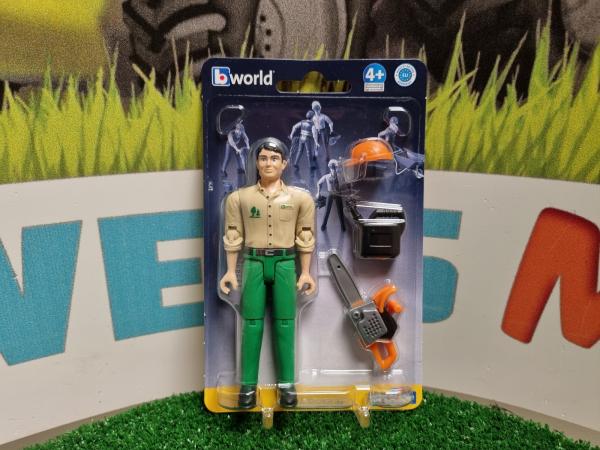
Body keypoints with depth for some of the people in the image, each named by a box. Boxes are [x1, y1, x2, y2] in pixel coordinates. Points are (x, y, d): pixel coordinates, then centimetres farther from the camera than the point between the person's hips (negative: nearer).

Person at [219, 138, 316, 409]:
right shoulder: (239, 197, 3)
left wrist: (305, 273, 2)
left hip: (285, 264, 0)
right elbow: (233, 237, 5)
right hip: (253, 263, 0)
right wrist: (230, 271, 2)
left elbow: (305, 238, 5)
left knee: (285, 324, 5)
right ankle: (248, 385, 15)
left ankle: (287, 384, 16)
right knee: (252, 323, 4)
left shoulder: (300, 198, 3)